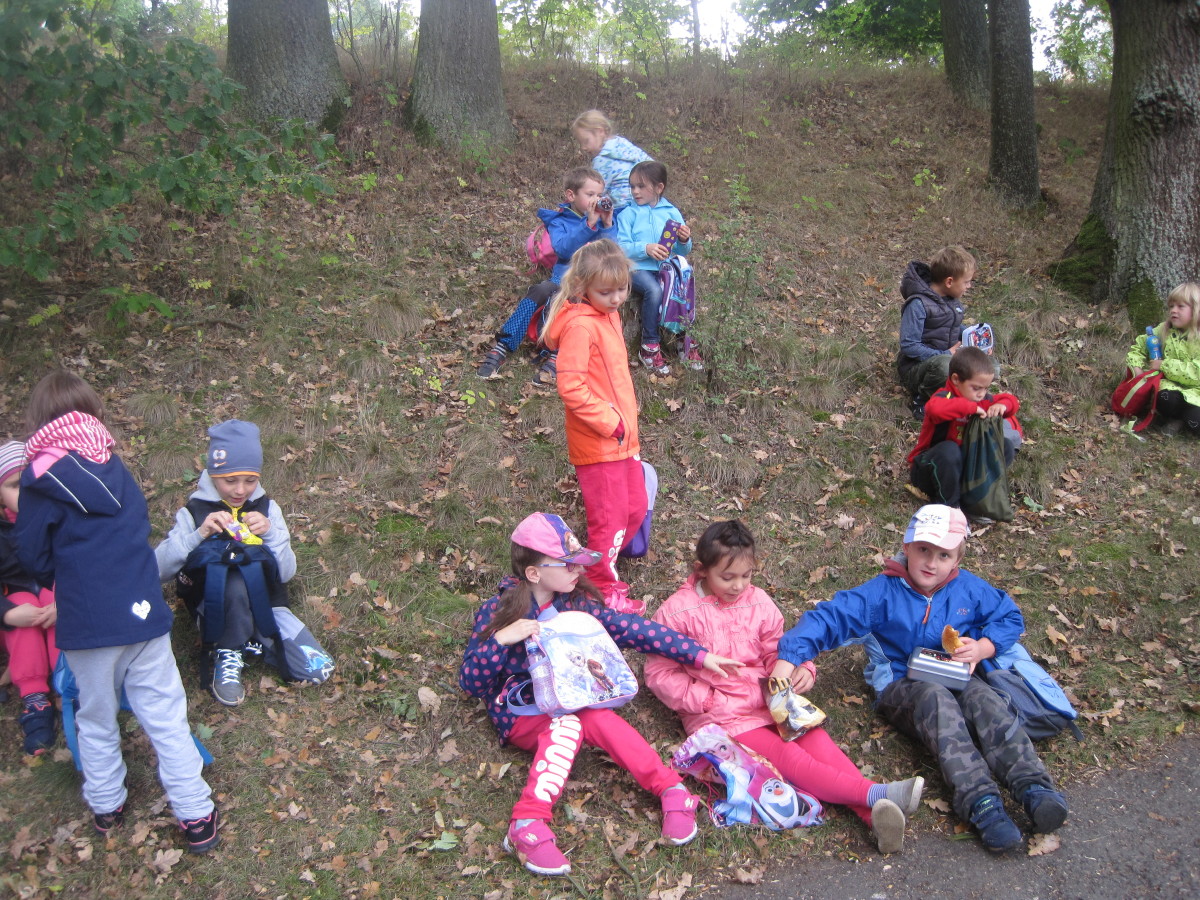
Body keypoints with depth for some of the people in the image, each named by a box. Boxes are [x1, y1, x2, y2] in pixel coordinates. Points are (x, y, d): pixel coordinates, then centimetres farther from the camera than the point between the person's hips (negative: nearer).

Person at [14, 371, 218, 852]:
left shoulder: (41, 480, -9)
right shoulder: (117, 468, 4)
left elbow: (34, 557, -1)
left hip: (86, 625, -2)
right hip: (142, 610, 2)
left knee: (96, 721, 19)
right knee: (165, 716, 8)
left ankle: (106, 805, 35)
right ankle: (195, 816, 11)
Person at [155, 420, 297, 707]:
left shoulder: (267, 508, 6)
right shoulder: (195, 511, 1)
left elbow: (286, 573, -1)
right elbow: (159, 570, -10)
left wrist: (271, 532, -15)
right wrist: (198, 534, -21)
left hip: (261, 605, 2)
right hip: (211, 606, -2)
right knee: (235, 581, -34)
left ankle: (228, 654, -9)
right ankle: (228, 655, -17)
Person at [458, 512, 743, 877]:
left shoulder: (574, 601, -1)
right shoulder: (497, 612, -11)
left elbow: (629, 627, -4)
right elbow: (470, 681, -12)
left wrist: (698, 654, -9)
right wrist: (501, 639, -30)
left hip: (571, 702, 3)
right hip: (521, 715, -3)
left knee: (597, 719, -30)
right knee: (568, 723, -34)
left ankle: (671, 789, -29)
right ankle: (528, 824, -40)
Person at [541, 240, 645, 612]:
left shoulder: (609, 314, 9)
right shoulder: (580, 325, -20)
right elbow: (570, 387, -26)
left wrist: (626, 420, 16)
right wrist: (609, 422, -21)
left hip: (622, 438, 9)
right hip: (597, 442, -9)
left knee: (636, 507, 20)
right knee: (610, 519, 3)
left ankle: (601, 567, 38)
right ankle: (605, 590, 22)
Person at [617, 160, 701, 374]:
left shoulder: (672, 212, 15)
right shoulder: (629, 214, 8)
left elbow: (682, 252, 14)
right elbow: (622, 247, -4)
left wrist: (684, 241, -9)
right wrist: (646, 249, -19)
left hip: (667, 267, 2)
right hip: (638, 268, -2)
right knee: (654, 290, -34)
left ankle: (684, 341, -8)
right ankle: (649, 347, -22)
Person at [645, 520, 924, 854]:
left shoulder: (758, 602, 8)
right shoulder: (677, 611, -7)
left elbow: (776, 651, 16)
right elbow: (659, 673, -5)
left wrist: (802, 670, -8)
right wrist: (707, 700, -15)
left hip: (767, 699, 5)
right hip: (717, 714, -5)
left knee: (817, 741, -23)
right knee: (789, 757, -27)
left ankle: (876, 817, -38)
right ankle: (879, 794, -38)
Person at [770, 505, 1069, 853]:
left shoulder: (969, 589, 6)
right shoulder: (883, 592, -6)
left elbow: (1011, 618, 19)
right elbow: (827, 619, -15)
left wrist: (982, 648, -3)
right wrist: (787, 661, -30)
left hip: (957, 681, 3)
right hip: (901, 688, -3)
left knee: (983, 697, -31)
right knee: (937, 699, -36)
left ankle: (1033, 787, -44)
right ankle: (980, 802, -50)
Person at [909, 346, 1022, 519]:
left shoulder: (982, 400, 1)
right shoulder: (945, 396, -23)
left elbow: (1012, 401, 11)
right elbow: (934, 408, -47)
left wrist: (1003, 405, -13)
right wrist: (970, 407, -41)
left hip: (963, 465, 7)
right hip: (929, 466, -7)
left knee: (1005, 446, -7)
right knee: (949, 450, -39)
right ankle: (948, 504, -19)